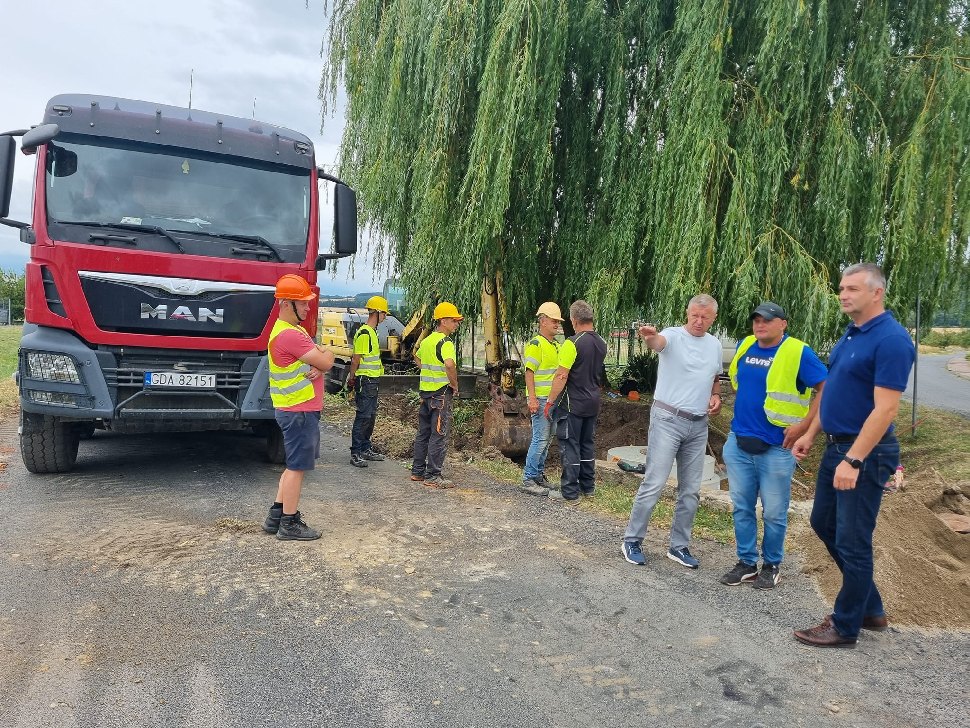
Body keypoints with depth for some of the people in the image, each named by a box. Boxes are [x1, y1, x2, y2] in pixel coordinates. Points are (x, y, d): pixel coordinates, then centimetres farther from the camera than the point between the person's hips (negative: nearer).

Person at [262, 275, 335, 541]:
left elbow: (322, 362, 10)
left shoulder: (295, 330, 14)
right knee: (297, 467, 0)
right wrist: (327, 354, 2)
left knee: (295, 464, 18)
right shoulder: (289, 335, -21)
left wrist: (318, 368, -13)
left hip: (301, 410, 10)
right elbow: (326, 361, -21)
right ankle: (289, 524, 11)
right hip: (299, 411, -10)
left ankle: (276, 516, 26)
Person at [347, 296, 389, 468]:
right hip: (365, 380, -10)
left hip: (372, 380, 10)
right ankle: (355, 453, -2)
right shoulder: (364, 333, -17)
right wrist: (352, 378, -12)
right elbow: (356, 359, -17)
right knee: (363, 416, -7)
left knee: (371, 416, 15)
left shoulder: (372, 332, 15)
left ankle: (366, 449, 24)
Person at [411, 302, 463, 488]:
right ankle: (433, 476, 1)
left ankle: (418, 471, 24)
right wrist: (454, 385, -19)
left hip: (426, 390, 9)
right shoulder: (445, 342, -15)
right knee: (439, 435, -3)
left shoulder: (427, 340, 12)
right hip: (441, 392, -9)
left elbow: (417, 358, 30)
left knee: (423, 432, 16)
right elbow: (450, 364, -33)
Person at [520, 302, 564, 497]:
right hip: (541, 400, -9)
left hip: (553, 399, 9)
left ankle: (539, 475, 22)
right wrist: (532, 398, -22)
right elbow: (529, 372, -15)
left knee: (545, 440, 13)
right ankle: (528, 479, -3)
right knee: (540, 439, -9)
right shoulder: (536, 344, -10)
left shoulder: (557, 345, 17)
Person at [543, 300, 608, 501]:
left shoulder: (572, 343, -18)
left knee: (570, 446, 0)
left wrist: (550, 401, -13)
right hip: (593, 402, 7)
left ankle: (570, 491, 5)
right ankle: (588, 486, 24)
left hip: (572, 404, -7)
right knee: (587, 444, 16)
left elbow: (561, 376, -19)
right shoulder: (601, 343, 6)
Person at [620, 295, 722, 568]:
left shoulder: (715, 345, 11)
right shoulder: (673, 335, -9)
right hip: (668, 420, -6)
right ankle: (632, 540, 9)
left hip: (698, 425, 6)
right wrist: (650, 336, -57)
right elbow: (659, 342, -33)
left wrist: (716, 397, 4)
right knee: (653, 484, -5)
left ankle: (679, 546, 24)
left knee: (691, 490, 11)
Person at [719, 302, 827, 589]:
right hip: (738, 443, 5)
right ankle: (747, 563, 25)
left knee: (774, 512, 6)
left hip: (776, 447, -5)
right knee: (742, 507, 11)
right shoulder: (744, 347, 6)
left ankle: (772, 565, 24)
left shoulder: (798, 353, -11)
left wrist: (804, 424, -15)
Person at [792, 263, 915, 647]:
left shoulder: (891, 339, -19)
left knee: (851, 539, 2)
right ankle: (870, 608, 34)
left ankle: (846, 626, 20)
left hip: (865, 453, -10)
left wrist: (854, 460, -25)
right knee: (823, 522, 18)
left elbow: (885, 409, -23)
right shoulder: (851, 334, 10)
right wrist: (810, 434, 16)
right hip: (837, 446, 10)